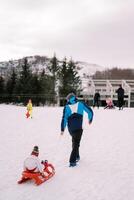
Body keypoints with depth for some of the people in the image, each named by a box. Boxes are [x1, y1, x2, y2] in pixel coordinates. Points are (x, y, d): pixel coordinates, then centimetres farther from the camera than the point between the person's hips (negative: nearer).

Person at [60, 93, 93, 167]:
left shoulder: (66, 107, 1)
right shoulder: (81, 104, 0)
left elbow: (64, 118, -4)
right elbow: (90, 111, 4)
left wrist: (62, 129, 0)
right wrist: (90, 119, 22)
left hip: (71, 129, 3)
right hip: (78, 128, -3)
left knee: (74, 141, 27)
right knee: (76, 144, 0)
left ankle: (76, 156, 36)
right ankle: (72, 161, -10)